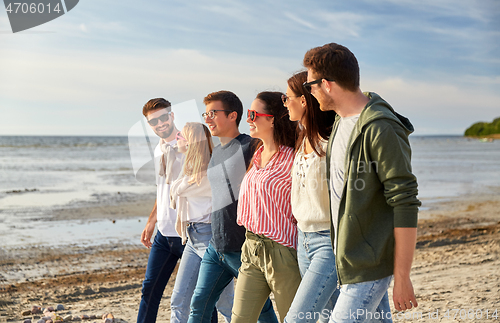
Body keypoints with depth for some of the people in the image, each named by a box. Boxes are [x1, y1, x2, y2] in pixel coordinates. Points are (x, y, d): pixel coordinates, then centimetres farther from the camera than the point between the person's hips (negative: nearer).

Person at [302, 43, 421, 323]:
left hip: (369, 265, -8)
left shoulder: (381, 129, -19)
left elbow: (405, 206, -20)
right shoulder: (340, 122, 10)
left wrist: (402, 278, -19)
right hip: (349, 258, 9)